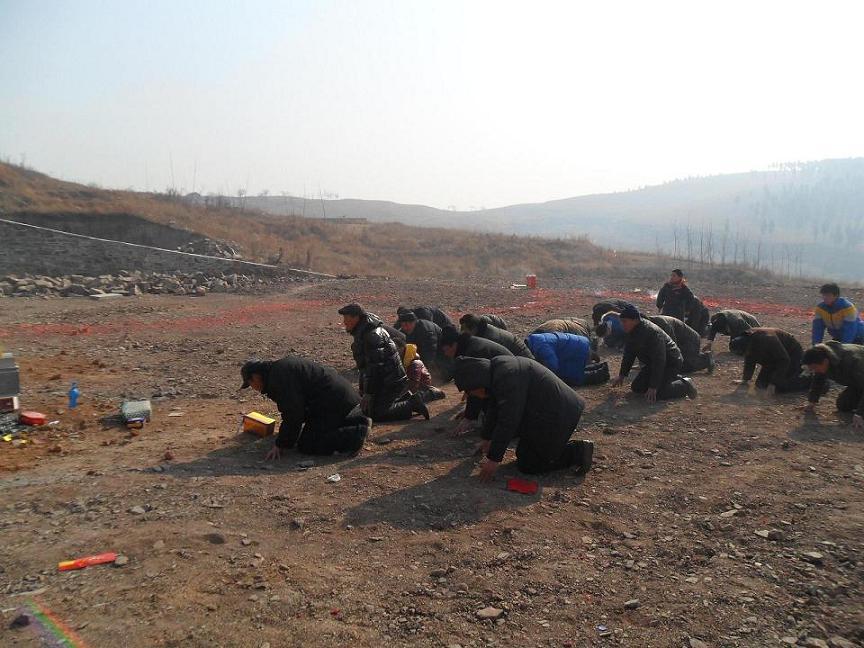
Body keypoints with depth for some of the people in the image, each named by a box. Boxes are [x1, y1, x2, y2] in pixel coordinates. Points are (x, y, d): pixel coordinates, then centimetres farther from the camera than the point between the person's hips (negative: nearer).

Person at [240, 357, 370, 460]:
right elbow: (291, 408, 27)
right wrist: (283, 437, 30)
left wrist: (280, 445, -8)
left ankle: (356, 433, -13)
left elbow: (293, 414, -18)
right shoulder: (282, 366, 17)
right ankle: (357, 420, 17)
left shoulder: (279, 376, -17)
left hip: (335, 402, -11)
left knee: (306, 446, -8)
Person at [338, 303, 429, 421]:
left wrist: (369, 393, -22)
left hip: (391, 383, -10)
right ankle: (406, 397, 18)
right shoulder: (361, 333, 13)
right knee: (365, 408, 18)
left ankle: (412, 404, -7)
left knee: (375, 413, -14)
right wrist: (363, 391, 20)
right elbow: (364, 365, 20)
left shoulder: (373, 335, -20)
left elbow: (375, 366, -24)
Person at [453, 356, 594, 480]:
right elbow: (494, 408, 17)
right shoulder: (495, 370, 4)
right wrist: (487, 438, 27)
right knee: (523, 454, 18)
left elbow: (508, 421, -27)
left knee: (528, 465, -2)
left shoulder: (507, 378, -28)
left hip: (558, 417, -10)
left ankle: (578, 452, 0)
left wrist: (494, 459, -20)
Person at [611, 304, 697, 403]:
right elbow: (629, 354, 10)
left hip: (671, 362, -9)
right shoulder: (632, 332, -3)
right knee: (636, 388, 8)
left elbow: (658, 361, -33)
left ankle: (685, 385, 2)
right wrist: (622, 375, 12)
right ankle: (675, 378, 19)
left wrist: (653, 387, -33)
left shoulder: (652, 332, -32)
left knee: (659, 393, -26)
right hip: (652, 364, 10)